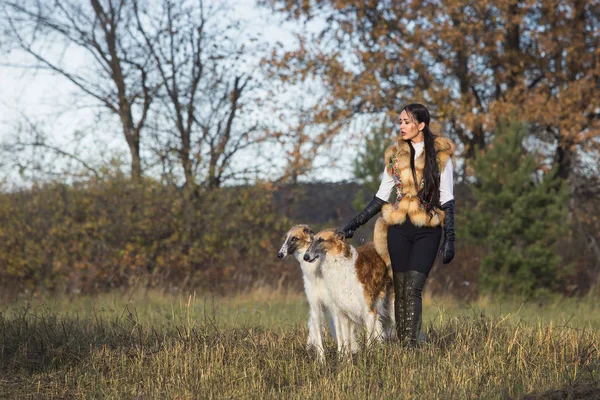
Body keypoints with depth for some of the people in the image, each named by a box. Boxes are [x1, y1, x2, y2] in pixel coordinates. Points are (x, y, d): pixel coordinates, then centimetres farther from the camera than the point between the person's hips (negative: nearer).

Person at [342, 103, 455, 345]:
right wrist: (355, 223, 11)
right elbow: (382, 196, 15)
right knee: (400, 291, 0)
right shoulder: (395, 155, 9)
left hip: (428, 231, -3)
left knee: (413, 290, -13)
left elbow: (447, 198, 0)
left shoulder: (441, 155, 0)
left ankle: (411, 344, -16)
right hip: (399, 229, 3)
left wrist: (450, 239, -5)